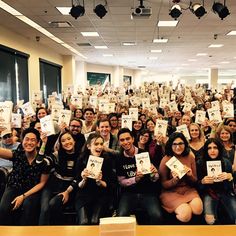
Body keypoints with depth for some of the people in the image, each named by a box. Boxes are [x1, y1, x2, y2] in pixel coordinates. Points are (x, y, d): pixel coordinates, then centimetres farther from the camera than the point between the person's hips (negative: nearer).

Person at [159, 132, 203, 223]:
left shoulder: (190, 157, 1)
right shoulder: (166, 160, -10)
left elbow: (195, 181, 9)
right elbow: (163, 185, -4)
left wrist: (190, 175, -15)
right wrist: (174, 180, -24)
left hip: (188, 190, 3)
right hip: (171, 192, -3)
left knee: (197, 209, -27)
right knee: (185, 215, -27)